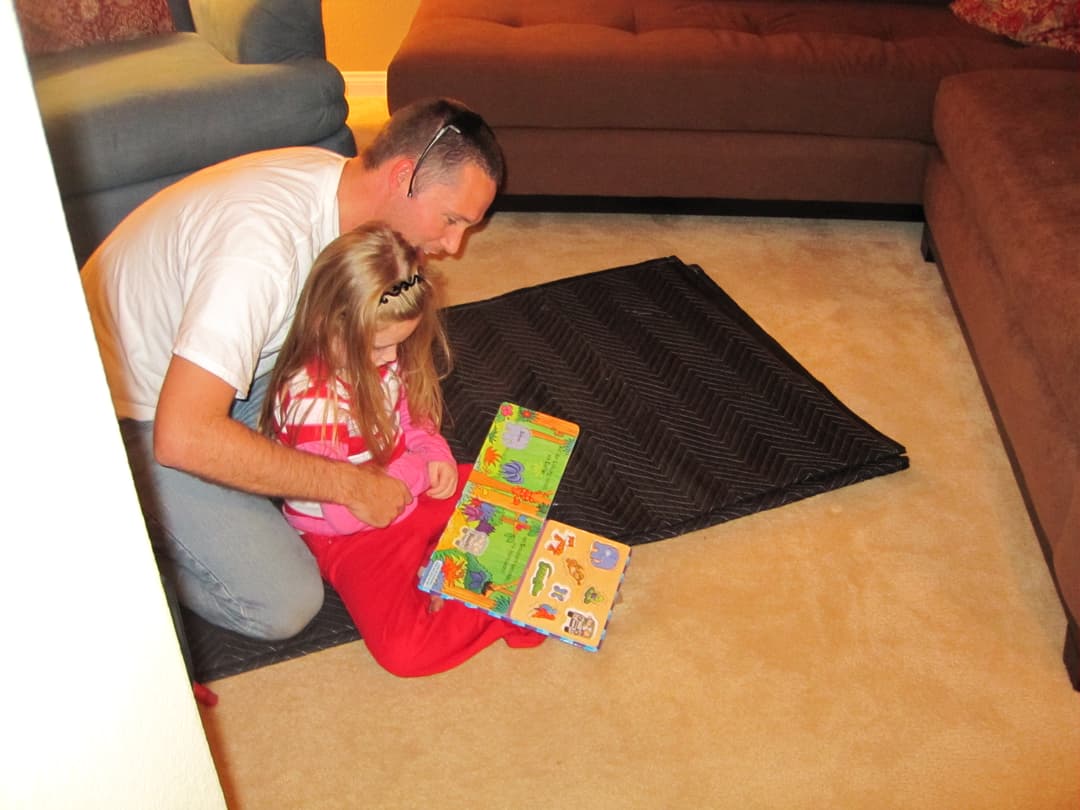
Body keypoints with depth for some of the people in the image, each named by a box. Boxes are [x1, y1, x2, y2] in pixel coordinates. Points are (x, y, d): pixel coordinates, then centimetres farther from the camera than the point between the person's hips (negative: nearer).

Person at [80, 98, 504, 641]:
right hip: (132, 413, -8)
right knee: (284, 604, -15)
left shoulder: (338, 180, -7)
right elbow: (183, 438, -39)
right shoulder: (262, 239, -36)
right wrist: (351, 485, -29)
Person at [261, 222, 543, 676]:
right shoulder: (311, 398, -30)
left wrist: (435, 455, -8)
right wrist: (414, 471, -17)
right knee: (402, 651, -25)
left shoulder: (380, 360, -7)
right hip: (347, 537, -7)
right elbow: (343, 513, -27)